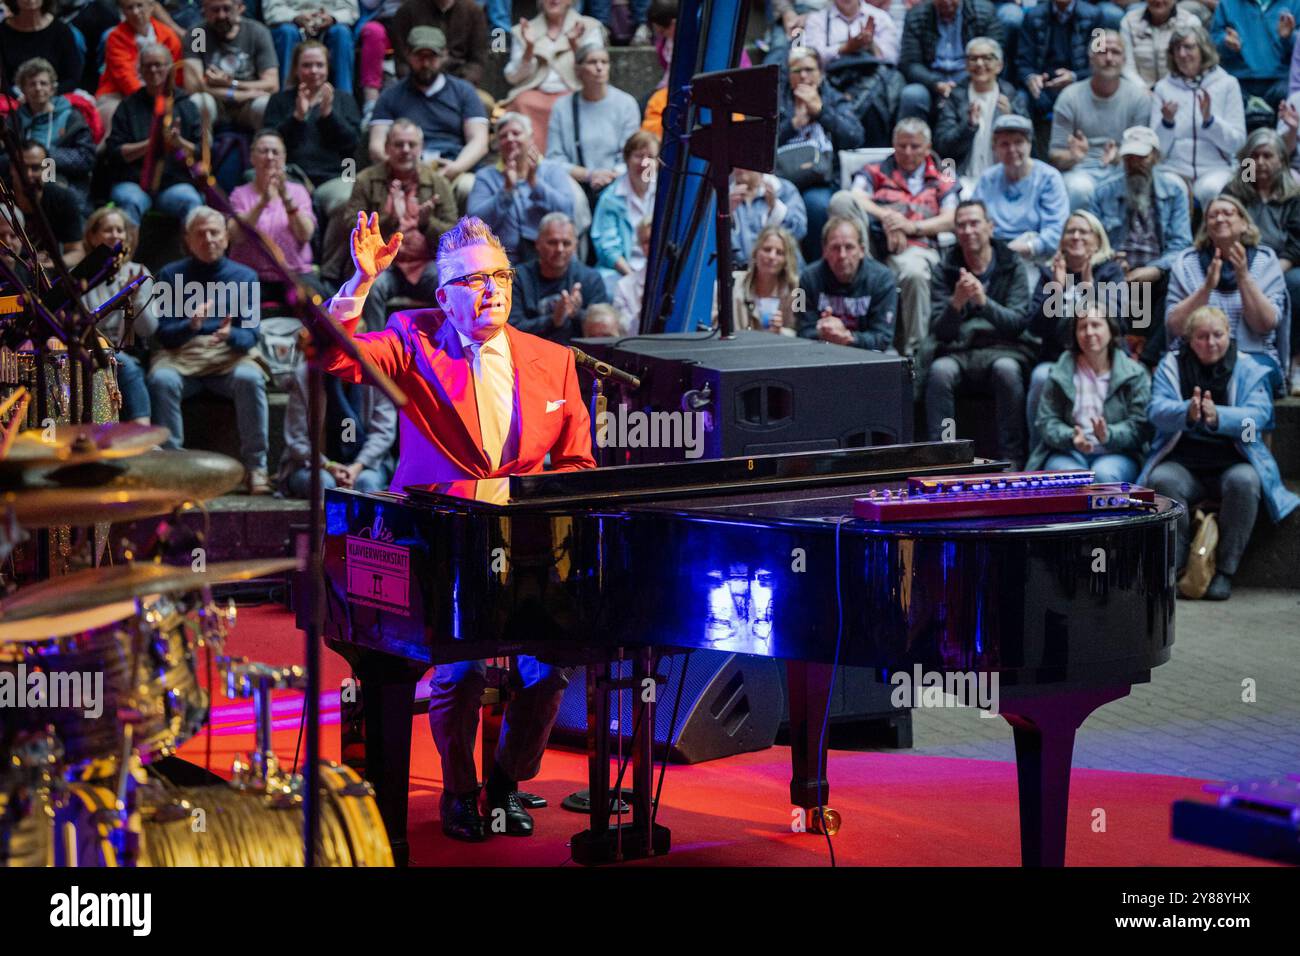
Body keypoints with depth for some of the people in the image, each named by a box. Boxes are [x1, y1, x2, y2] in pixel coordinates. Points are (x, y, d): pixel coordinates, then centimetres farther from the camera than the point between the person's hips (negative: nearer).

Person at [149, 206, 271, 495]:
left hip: (231, 354, 0)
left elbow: (250, 334, -1)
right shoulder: (170, 275, 9)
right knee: (161, 380, -34)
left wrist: (231, 335, -25)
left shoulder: (244, 276, 9)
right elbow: (163, 333, 1)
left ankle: (255, 467, -26)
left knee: (249, 378, -34)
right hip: (181, 355, 0)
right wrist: (190, 325, -21)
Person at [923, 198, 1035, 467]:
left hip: (1001, 347, -1)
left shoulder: (1011, 266, 4)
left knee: (1007, 369, -36)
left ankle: (1011, 460, -29)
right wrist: (957, 302, -22)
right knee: (939, 370, -33)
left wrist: (984, 301, -24)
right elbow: (940, 331, -1)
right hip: (956, 351, 1)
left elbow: (1018, 323, -6)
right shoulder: (945, 271, 7)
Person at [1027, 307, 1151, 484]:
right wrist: (1071, 438, -19)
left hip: (1117, 453, 0)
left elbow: (1139, 424, -3)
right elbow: (1047, 421, 3)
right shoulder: (1060, 373, 9)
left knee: (1104, 475, -34)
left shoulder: (1134, 374, 6)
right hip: (1067, 453, 0)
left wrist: (1109, 435, -24)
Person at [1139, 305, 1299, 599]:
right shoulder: (1171, 366, 8)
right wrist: (1188, 413, -33)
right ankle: (1176, 566, -18)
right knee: (1162, 480, -32)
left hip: (1233, 462, 0)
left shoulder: (1249, 369, 5)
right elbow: (1157, 410, -9)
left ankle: (1224, 571, -22)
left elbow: (1258, 415, -11)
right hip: (1184, 463, 0)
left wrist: (1218, 416, -32)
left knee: (1244, 481, -34)